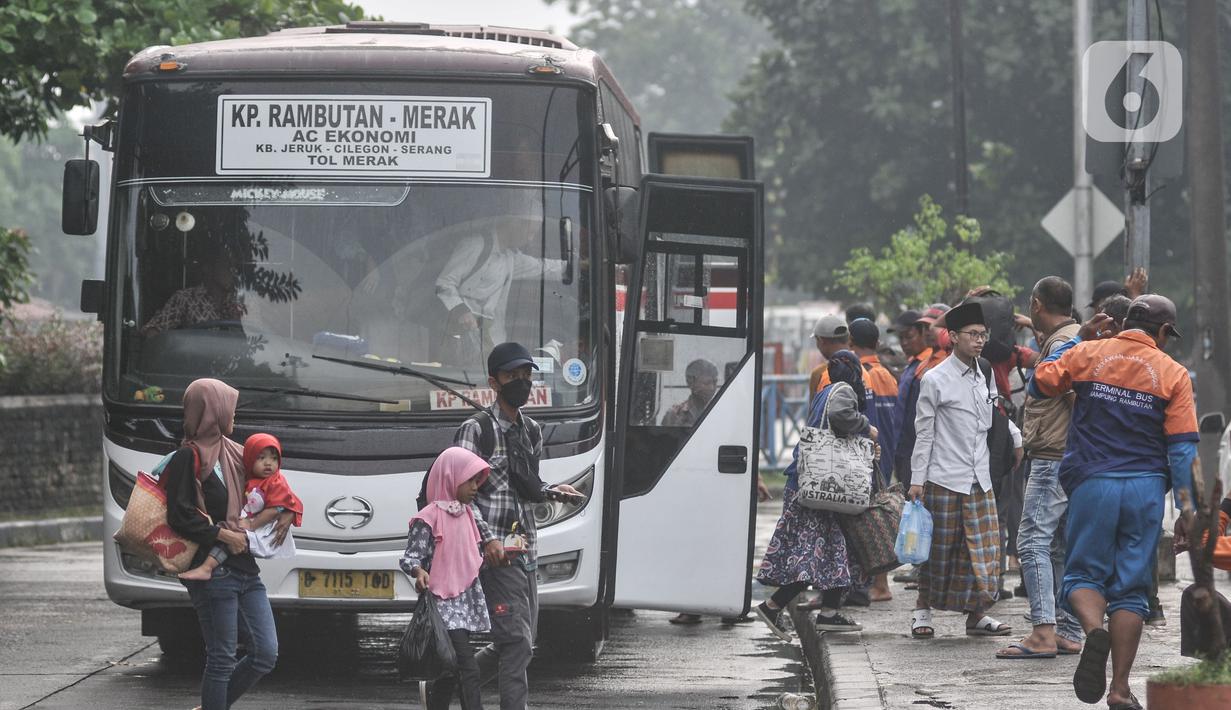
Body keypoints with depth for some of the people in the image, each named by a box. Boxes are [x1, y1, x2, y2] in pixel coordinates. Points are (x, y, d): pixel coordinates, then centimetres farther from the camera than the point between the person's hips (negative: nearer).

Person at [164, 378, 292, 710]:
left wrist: (287, 512, 10)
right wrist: (223, 536, -14)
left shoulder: (233, 452, 15)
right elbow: (180, 518, -15)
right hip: (214, 571, -8)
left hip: (246, 569, 8)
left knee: (265, 654, 6)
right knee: (222, 659, -5)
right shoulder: (188, 458, -8)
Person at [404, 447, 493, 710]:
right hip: (444, 604, -8)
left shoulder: (466, 514, 16)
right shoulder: (428, 518, -10)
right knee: (468, 670, -16)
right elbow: (410, 557, -13)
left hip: (466, 601, 8)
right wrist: (419, 572, -31)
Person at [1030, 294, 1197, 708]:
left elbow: (1039, 384, 12)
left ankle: (1094, 629, -24)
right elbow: (1183, 447, -2)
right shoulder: (1173, 374, 1)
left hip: (1092, 483, 0)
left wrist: (1078, 340, 19)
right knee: (1131, 589, 7)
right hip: (1146, 489, 0)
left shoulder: (1087, 354, 1)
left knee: (1084, 574, 10)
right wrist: (1186, 507, 0)